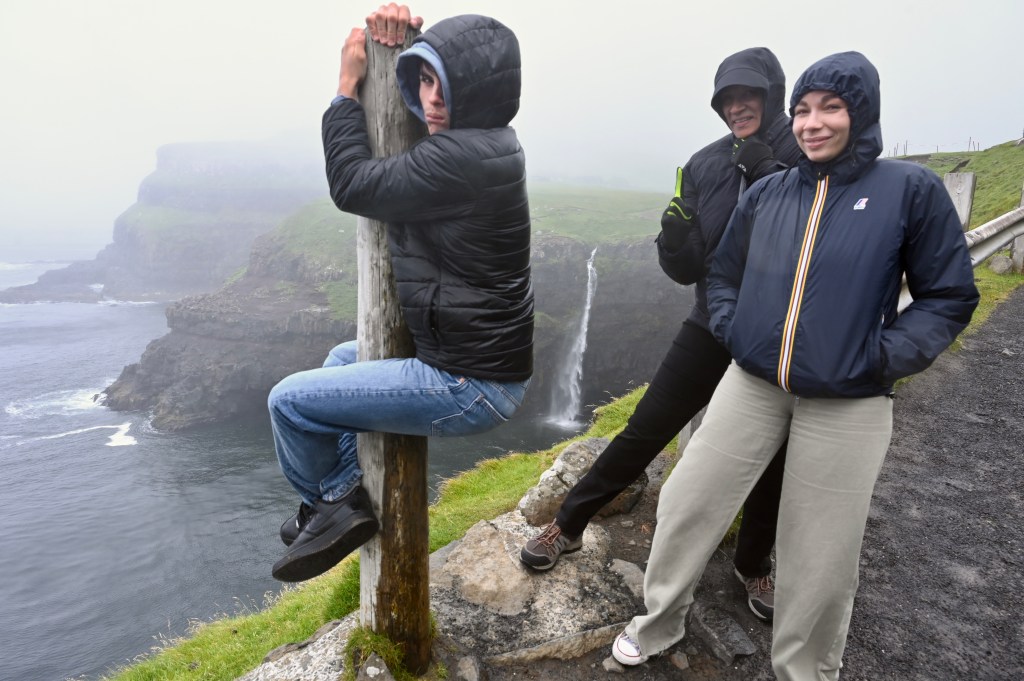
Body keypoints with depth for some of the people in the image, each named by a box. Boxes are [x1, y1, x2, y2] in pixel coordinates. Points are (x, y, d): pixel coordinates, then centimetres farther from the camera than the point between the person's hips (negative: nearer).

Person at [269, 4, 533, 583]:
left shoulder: (460, 158, -24)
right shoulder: (483, 140, 7)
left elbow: (354, 187, -16)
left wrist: (347, 87, -6)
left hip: (471, 388, -11)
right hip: (482, 357, 11)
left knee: (289, 399, -3)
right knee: (343, 357, 29)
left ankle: (322, 507, 25)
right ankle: (345, 497, 26)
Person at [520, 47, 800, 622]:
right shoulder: (705, 165, 1)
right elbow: (687, 270, -1)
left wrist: (770, 175, -23)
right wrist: (675, 239, -23)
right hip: (712, 330, 1)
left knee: (771, 456, 12)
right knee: (643, 433, 2)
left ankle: (755, 567, 38)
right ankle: (568, 526, 19)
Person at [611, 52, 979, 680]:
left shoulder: (911, 189, -2)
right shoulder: (768, 193, 6)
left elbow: (950, 295, 0)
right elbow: (724, 273, 19)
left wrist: (882, 358, -11)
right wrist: (730, 328, 2)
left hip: (847, 406, -2)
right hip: (751, 386, 3)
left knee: (820, 557, 8)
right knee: (686, 505, 6)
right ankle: (659, 625, 32)